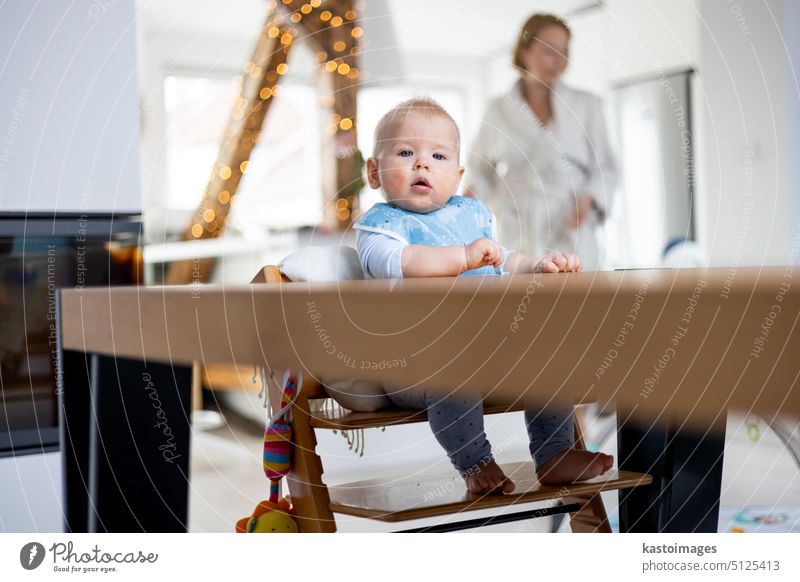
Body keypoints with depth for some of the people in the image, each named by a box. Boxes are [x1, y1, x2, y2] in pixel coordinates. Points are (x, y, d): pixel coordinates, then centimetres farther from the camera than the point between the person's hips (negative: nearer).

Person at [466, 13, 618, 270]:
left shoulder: (587, 106, 7)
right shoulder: (498, 110, 9)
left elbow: (605, 169, 10)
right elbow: (481, 169, 18)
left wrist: (589, 199, -9)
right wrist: (473, 194, -3)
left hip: (569, 238, 0)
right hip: (516, 239, 1)